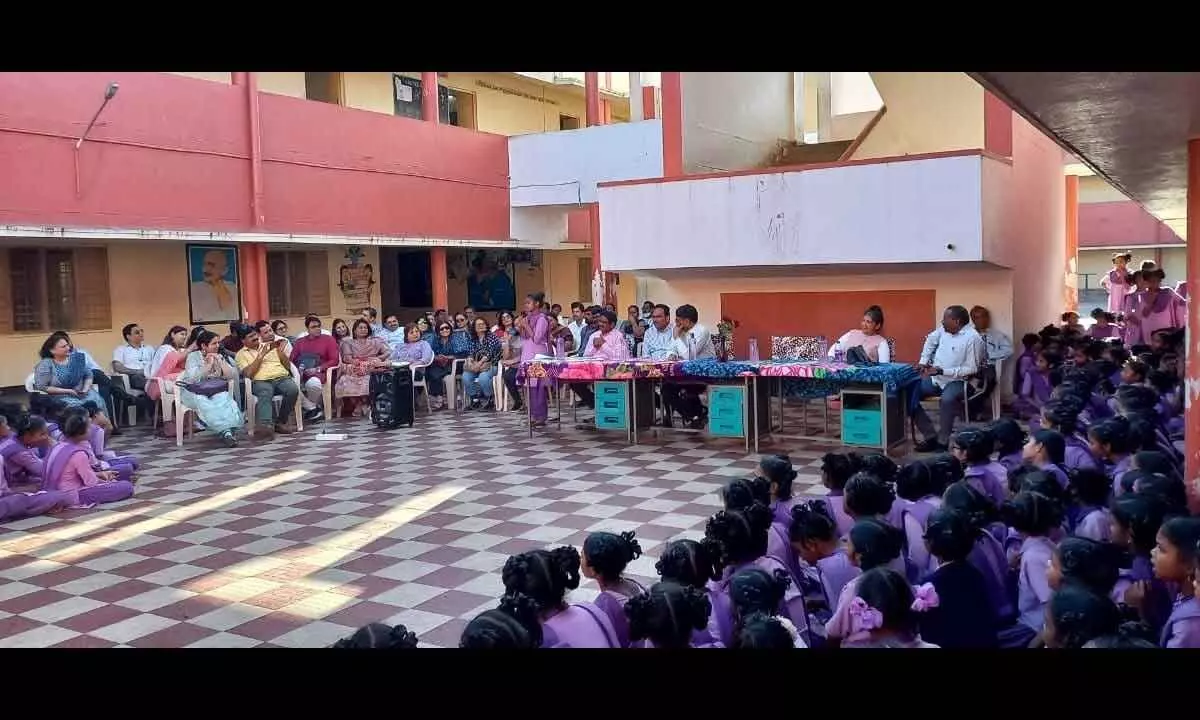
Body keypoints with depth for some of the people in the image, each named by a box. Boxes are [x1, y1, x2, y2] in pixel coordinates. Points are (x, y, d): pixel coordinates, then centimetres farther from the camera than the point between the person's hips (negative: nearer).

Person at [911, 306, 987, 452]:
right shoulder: (944, 329, 4)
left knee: (947, 400, -38)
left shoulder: (972, 338, -17)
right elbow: (931, 340, 26)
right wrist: (923, 361, 15)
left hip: (956, 381, -7)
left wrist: (942, 371, -24)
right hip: (935, 378, 7)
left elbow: (971, 369, -20)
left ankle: (942, 442, -21)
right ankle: (931, 437, -5)